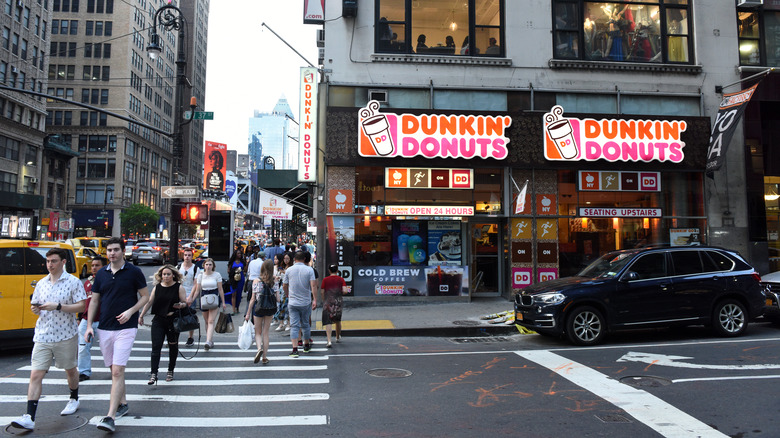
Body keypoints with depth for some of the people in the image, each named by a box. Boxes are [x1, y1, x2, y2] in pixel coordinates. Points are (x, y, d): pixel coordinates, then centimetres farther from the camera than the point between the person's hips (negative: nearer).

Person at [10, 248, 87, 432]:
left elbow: (81, 306, -11)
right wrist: (35, 308, -6)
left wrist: (58, 307, -21)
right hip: (42, 336, 4)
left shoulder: (73, 282, -6)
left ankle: (74, 399, 38)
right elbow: (35, 305, 17)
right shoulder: (41, 284, 9)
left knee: (70, 369, 15)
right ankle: (29, 417, -6)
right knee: (35, 375, -5)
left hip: (66, 335, -3)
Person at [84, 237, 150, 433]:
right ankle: (122, 403, 32)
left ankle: (110, 417, -13)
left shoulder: (134, 272, -3)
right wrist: (89, 325, 4)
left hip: (125, 328, -5)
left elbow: (145, 296, 1)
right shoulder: (101, 274, 9)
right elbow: (94, 301, 12)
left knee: (118, 371, -12)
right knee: (114, 369, 15)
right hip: (104, 328, 5)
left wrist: (131, 311, -14)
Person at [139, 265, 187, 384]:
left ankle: (170, 371, 27)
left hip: (173, 321, -1)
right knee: (156, 347, -7)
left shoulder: (179, 287, -2)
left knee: (173, 347, 11)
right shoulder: (157, 287, 6)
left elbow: (185, 303, -1)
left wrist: (180, 305, -23)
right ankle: (153, 374, -7)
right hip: (158, 321, 1)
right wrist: (141, 316, 8)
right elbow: (149, 302, 10)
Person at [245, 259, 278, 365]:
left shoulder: (256, 281, -10)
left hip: (258, 309, -2)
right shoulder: (274, 282, -5)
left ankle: (259, 348, -15)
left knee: (258, 332, 13)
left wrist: (248, 313, -2)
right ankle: (264, 357, 14)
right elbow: (278, 299, -7)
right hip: (270, 310, 2)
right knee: (265, 333, 12)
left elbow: (253, 299, -9)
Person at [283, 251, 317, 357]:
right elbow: (313, 285, -13)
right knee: (305, 324, 15)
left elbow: (285, 286, 8)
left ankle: (295, 349, -10)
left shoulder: (289, 270, 0)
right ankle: (306, 346, 29)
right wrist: (315, 299, -12)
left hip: (293, 302, 0)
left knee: (294, 326, 0)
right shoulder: (309, 270, -4)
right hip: (306, 302, 0)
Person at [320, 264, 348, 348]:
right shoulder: (341, 279, 1)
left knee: (328, 322, -4)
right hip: (338, 302, 2)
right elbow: (345, 291, -9)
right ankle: (338, 337, 39)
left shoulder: (325, 280, -1)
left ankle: (329, 341, -18)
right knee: (338, 321, 21)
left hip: (328, 302, -2)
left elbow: (322, 292, 1)